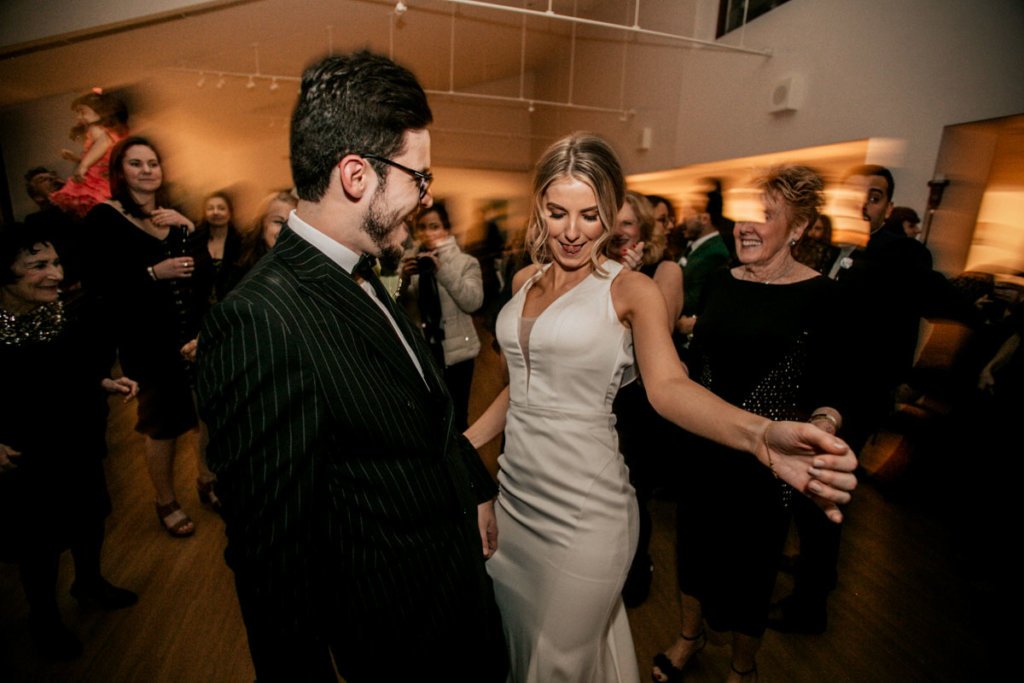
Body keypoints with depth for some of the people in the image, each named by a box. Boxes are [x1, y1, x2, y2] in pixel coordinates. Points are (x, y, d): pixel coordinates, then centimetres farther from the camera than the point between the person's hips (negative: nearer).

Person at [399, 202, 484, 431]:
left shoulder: (466, 262, 1)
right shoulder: (407, 260, 5)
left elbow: (473, 302, -15)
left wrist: (443, 269, -22)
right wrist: (404, 280, -21)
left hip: (455, 353, -1)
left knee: (456, 417, 9)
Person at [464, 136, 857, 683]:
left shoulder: (630, 289, -11)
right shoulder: (526, 279, 6)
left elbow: (666, 384, -26)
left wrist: (760, 434, -45)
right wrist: (464, 443, 11)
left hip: (582, 506, -5)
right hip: (515, 490, 6)